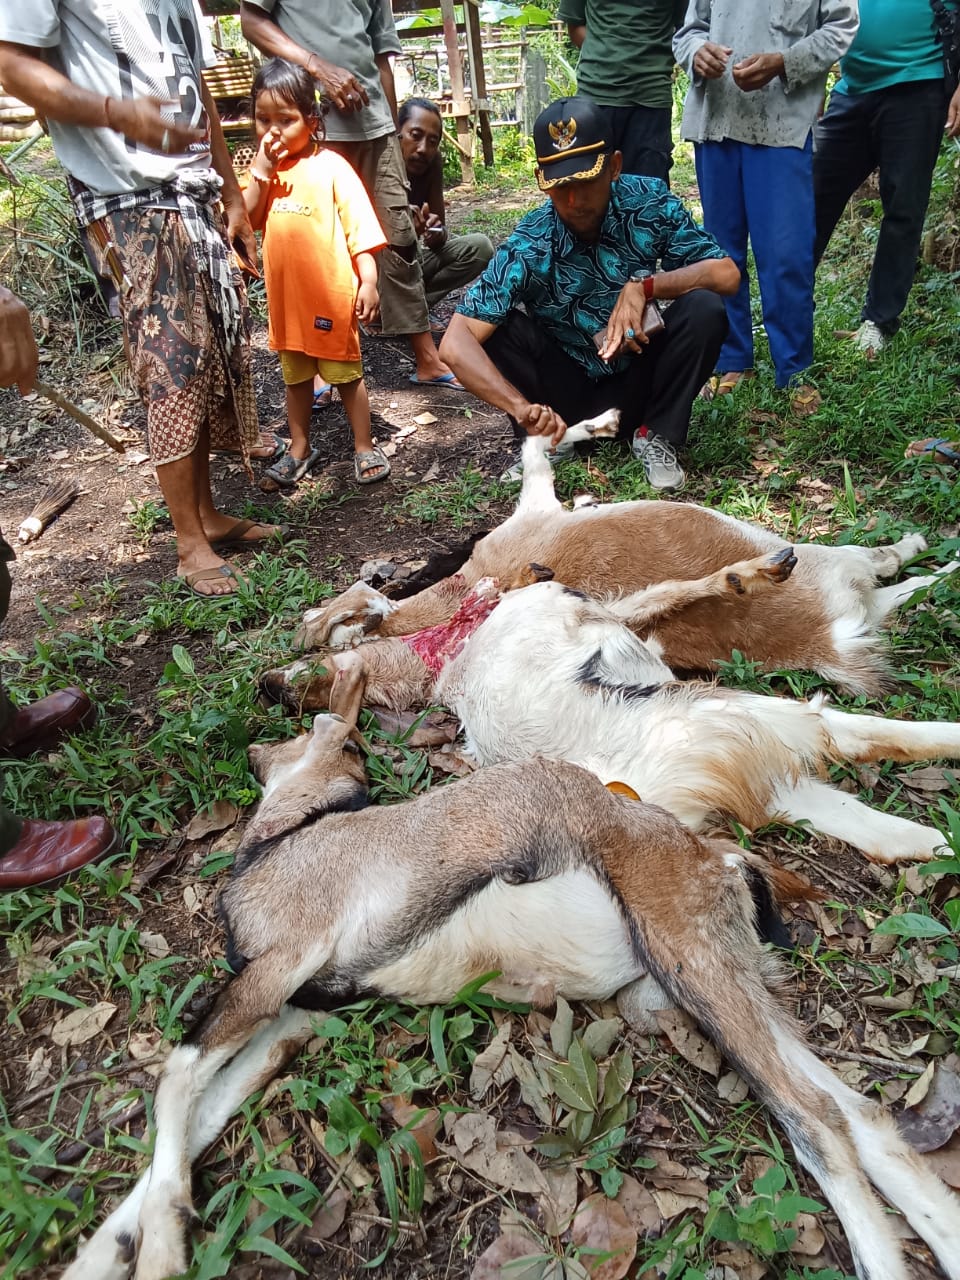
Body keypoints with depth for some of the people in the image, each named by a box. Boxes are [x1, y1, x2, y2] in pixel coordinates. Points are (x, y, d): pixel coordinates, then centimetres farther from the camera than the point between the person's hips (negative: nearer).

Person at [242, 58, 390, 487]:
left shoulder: (331, 167, -8)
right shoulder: (264, 168, 7)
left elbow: (361, 229, -11)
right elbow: (247, 220, -2)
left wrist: (368, 280, -19)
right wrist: (261, 171, -10)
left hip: (332, 294, -5)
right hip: (285, 296, 6)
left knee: (346, 374, 7)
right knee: (295, 376, 16)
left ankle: (364, 447, 19)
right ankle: (299, 448, 30)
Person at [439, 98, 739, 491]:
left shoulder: (647, 202, -14)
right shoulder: (529, 248, -21)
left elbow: (727, 273, -14)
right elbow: (455, 344, -29)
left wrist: (644, 284, -31)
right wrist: (522, 407, -45)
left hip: (637, 384, 2)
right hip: (569, 393, -1)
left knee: (704, 307, -24)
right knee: (499, 325, -25)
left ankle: (656, 436, -6)